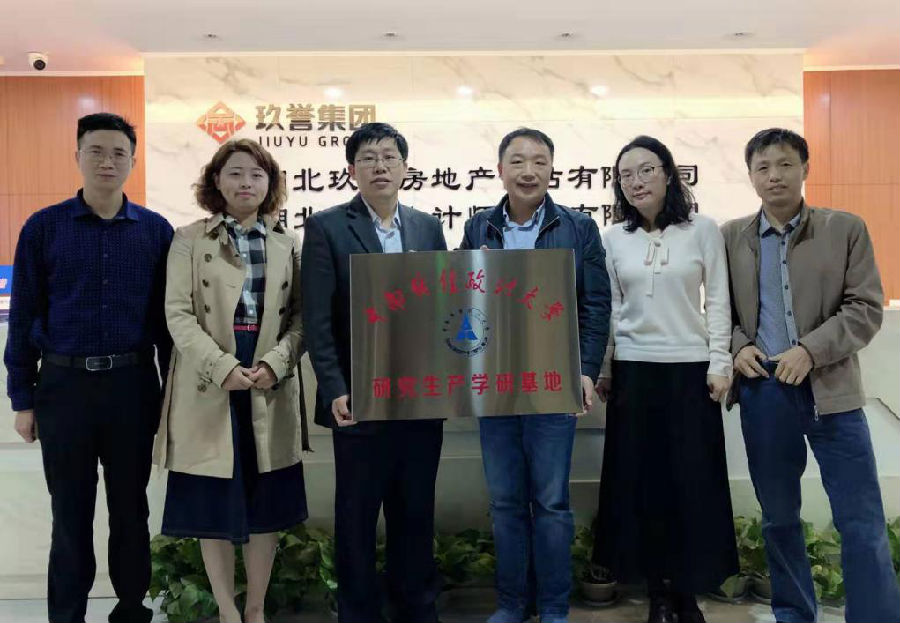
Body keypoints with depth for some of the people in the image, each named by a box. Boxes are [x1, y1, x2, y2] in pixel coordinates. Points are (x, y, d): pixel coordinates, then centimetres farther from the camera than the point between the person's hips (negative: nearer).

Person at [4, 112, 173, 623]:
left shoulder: (156, 231, 2)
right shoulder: (44, 228, 0)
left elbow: (167, 316, 4)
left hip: (133, 384, 1)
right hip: (64, 384, 0)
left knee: (131, 508, 12)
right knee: (71, 514, 10)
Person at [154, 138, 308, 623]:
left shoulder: (289, 244, 9)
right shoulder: (189, 240, 3)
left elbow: (301, 316, 3)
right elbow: (178, 313, -5)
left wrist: (274, 363, -15)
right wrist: (222, 366, -17)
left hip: (272, 387, 2)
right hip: (209, 383, -2)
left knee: (266, 501, 8)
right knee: (214, 502, 5)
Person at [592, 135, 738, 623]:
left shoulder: (703, 230, 0)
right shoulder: (613, 239, 4)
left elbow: (718, 302, 0)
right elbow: (609, 308, 7)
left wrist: (719, 363, -5)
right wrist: (602, 368, 5)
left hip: (690, 369, -1)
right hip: (633, 371, 2)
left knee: (693, 478, 2)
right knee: (639, 478, 4)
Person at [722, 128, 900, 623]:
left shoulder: (846, 229, 1)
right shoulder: (731, 237, 7)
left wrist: (811, 350, -16)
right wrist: (737, 346, -8)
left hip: (830, 389, -2)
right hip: (762, 390, 2)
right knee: (778, 518, 13)